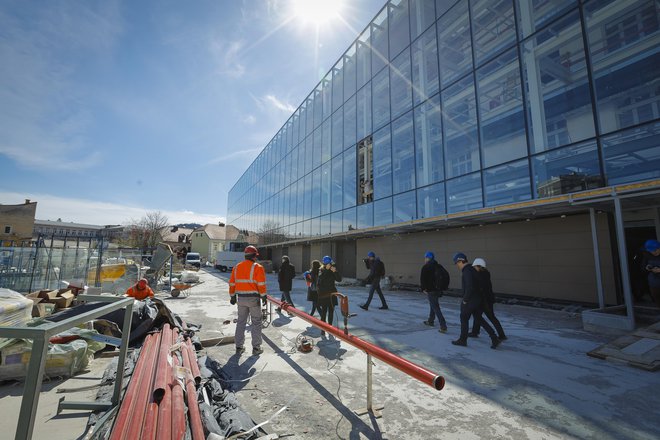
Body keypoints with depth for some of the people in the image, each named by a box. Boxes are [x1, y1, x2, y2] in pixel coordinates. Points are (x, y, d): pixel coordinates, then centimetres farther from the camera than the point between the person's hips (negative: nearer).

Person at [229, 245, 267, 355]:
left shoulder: (236, 267, 8)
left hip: (241, 298, 5)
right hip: (253, 298, -5)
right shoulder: (257, 267, -10)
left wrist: (232, 296, 18)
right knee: (256, 322, 7)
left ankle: (239, 347, 22)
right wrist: (264, 297, -7)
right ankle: (256, 347, 12)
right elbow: (261, 284, -14)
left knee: (241, 322, 16)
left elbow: (232, 283, 10)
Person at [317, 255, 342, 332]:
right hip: (323, 294, -3)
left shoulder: (333, 270, 2)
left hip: (332, 293, 3)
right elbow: (320, 277, -24)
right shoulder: (321, 270, -4)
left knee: (331, 311, 10)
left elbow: (339, 279, -7)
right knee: (324, 311, -8)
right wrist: (326, 269, -32)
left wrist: (335, 271, -22)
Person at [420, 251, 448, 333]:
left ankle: (443, 326, -10)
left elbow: (422, 279, -16)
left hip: (430, 290, -8)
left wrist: (423, 288, -7)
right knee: (433, 305, 23)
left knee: (436, 308, -5)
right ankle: (430, 321, 37)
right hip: (438, 289, 8)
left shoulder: (425, 267, -11)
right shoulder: (438, 266, 10)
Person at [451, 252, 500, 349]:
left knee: (464, 319, 7)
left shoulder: (467, 271, -21)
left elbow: (469, 288, -28)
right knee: (478, 319, 18)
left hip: (470, 301, -9)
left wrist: (465, 300, -16)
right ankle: (494, 338, 14)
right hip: (478, 299, 9)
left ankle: (462, 340, 19)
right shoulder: (472, 269, 10)